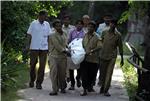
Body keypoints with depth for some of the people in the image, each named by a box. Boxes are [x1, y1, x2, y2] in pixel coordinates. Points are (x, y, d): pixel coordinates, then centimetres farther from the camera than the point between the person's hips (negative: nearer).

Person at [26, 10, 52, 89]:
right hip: (34, 47, -2)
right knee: (33, 64, 6)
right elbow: (29, 35, 0)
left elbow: (48, 35, 11)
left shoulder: (47, 24, 7)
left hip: (44, 48, 2)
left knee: (42, 66, -1)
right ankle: (32, 80, 26)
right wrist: (28, 45, -6)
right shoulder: (33, 23, -2)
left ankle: (39, 83, 6)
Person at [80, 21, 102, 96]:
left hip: (93, 59, -3)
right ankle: (85, 90, -2)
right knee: (84, 74, -5)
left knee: (92, 74, 10)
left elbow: (99, 46, -19)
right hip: (84, 58, 3)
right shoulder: (85, 35, 10)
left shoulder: (96, 37, -6)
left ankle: (90, 86, 36)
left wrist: (91, 51, -27)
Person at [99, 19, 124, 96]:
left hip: (112, 57, -2)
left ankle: (106, 90, -4)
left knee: (109, 74, -7)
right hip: (103, 56, 2)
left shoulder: (118, 35, 0)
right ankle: (102, 87, 28)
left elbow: (120, 47, 4)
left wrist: (122, 58, 4)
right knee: (102, 73, 9)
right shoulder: (104, 33, 5)